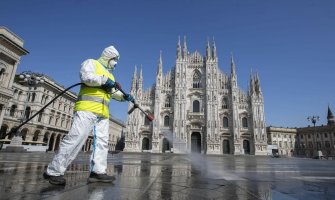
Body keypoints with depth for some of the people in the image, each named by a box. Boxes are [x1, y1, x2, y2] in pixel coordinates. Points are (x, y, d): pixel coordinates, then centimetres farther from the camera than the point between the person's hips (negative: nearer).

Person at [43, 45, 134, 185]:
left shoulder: (109, 75, 30)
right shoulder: (91, 63, 8)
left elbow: (114, 93, 25)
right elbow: (86, 77, -14)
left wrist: (124, 97, 10)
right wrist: (105, 80, -9)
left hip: (103, 112, 9)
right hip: (87, 107, -8)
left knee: (102, 141, 0)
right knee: (76, 138, -14)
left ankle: (97, 172, 1)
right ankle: (54, 172, -6)